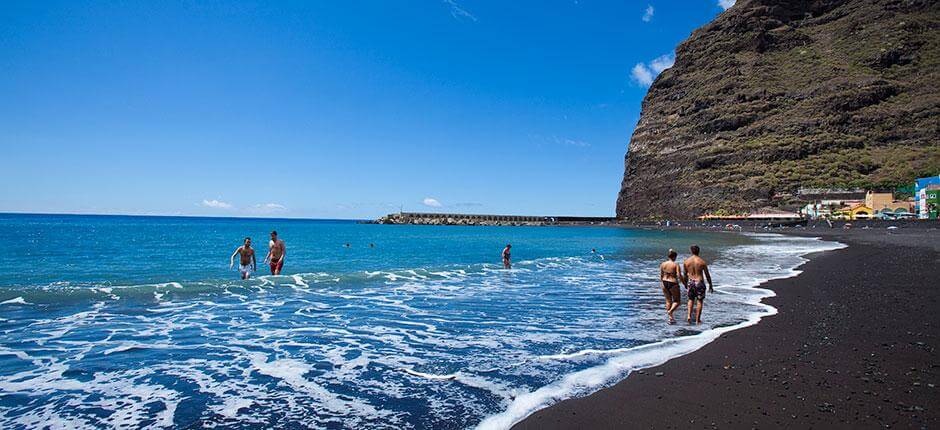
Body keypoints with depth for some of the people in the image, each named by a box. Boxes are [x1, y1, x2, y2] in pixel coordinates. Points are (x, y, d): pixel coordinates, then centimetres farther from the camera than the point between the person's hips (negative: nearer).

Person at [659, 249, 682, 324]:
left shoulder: (663, 264, 2)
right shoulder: (676, 264, -12)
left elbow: (661, 275, 7)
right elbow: (679, 275, -18)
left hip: (664, 284, 5)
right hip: (673, 284, -5)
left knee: (668, 301, 15)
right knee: (676, 301, 11)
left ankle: (671, 318, 17)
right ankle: (670, 311, -15)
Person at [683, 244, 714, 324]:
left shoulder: (686, 261, -2)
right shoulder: (702, 262, -9)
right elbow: (707, 275, -3)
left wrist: (685, 284, 21)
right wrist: (710, 286, 7)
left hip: (690, 282, 3)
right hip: (699, 282, -3)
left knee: (691, 299, 20)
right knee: (699, 301, 10)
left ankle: (689, 316, 4)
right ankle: (697, 320, 12)